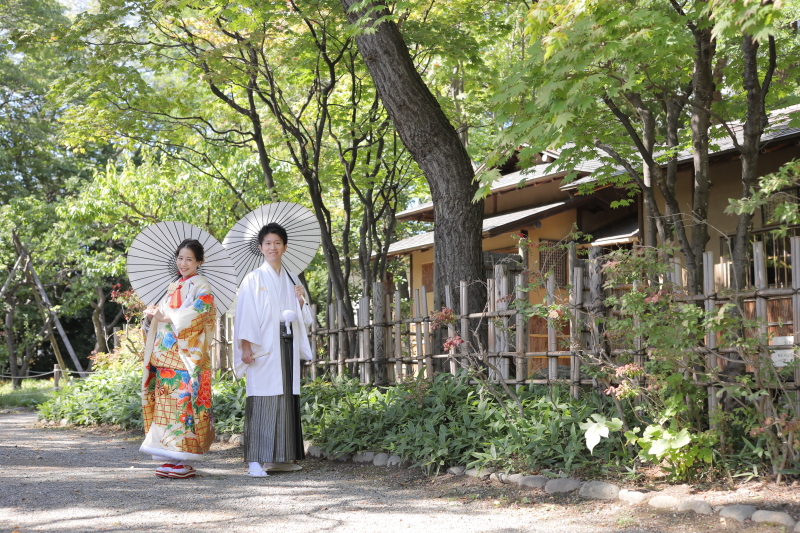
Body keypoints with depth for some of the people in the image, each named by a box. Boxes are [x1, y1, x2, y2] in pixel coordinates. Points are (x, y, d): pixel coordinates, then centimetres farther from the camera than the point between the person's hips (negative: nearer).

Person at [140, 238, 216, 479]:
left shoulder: (201, 287, 0)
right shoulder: (173, 288, 21)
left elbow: (198, 312, -16)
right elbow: (162, 314, 21)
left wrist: (166, 317, -19)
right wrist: (151, 315, -1)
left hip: (187, 355, -7)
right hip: (165, 355, 7)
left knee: (183, 402, -10)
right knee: (166, 403, 4)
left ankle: (186, 461, -7)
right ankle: (171, 459, 8)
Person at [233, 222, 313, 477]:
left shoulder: (291, 281, 17)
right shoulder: (253, 280, 1)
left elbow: (303, 318, 21)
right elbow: (245, 315, -5)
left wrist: (301, 301, 2)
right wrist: (246, 347, -14)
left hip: (287, 348, 5)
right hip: (263, 350, -5)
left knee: (286, 399, 3)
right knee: (262, 400, -10)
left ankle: (283, 458, 10)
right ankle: (256, 461, -10)